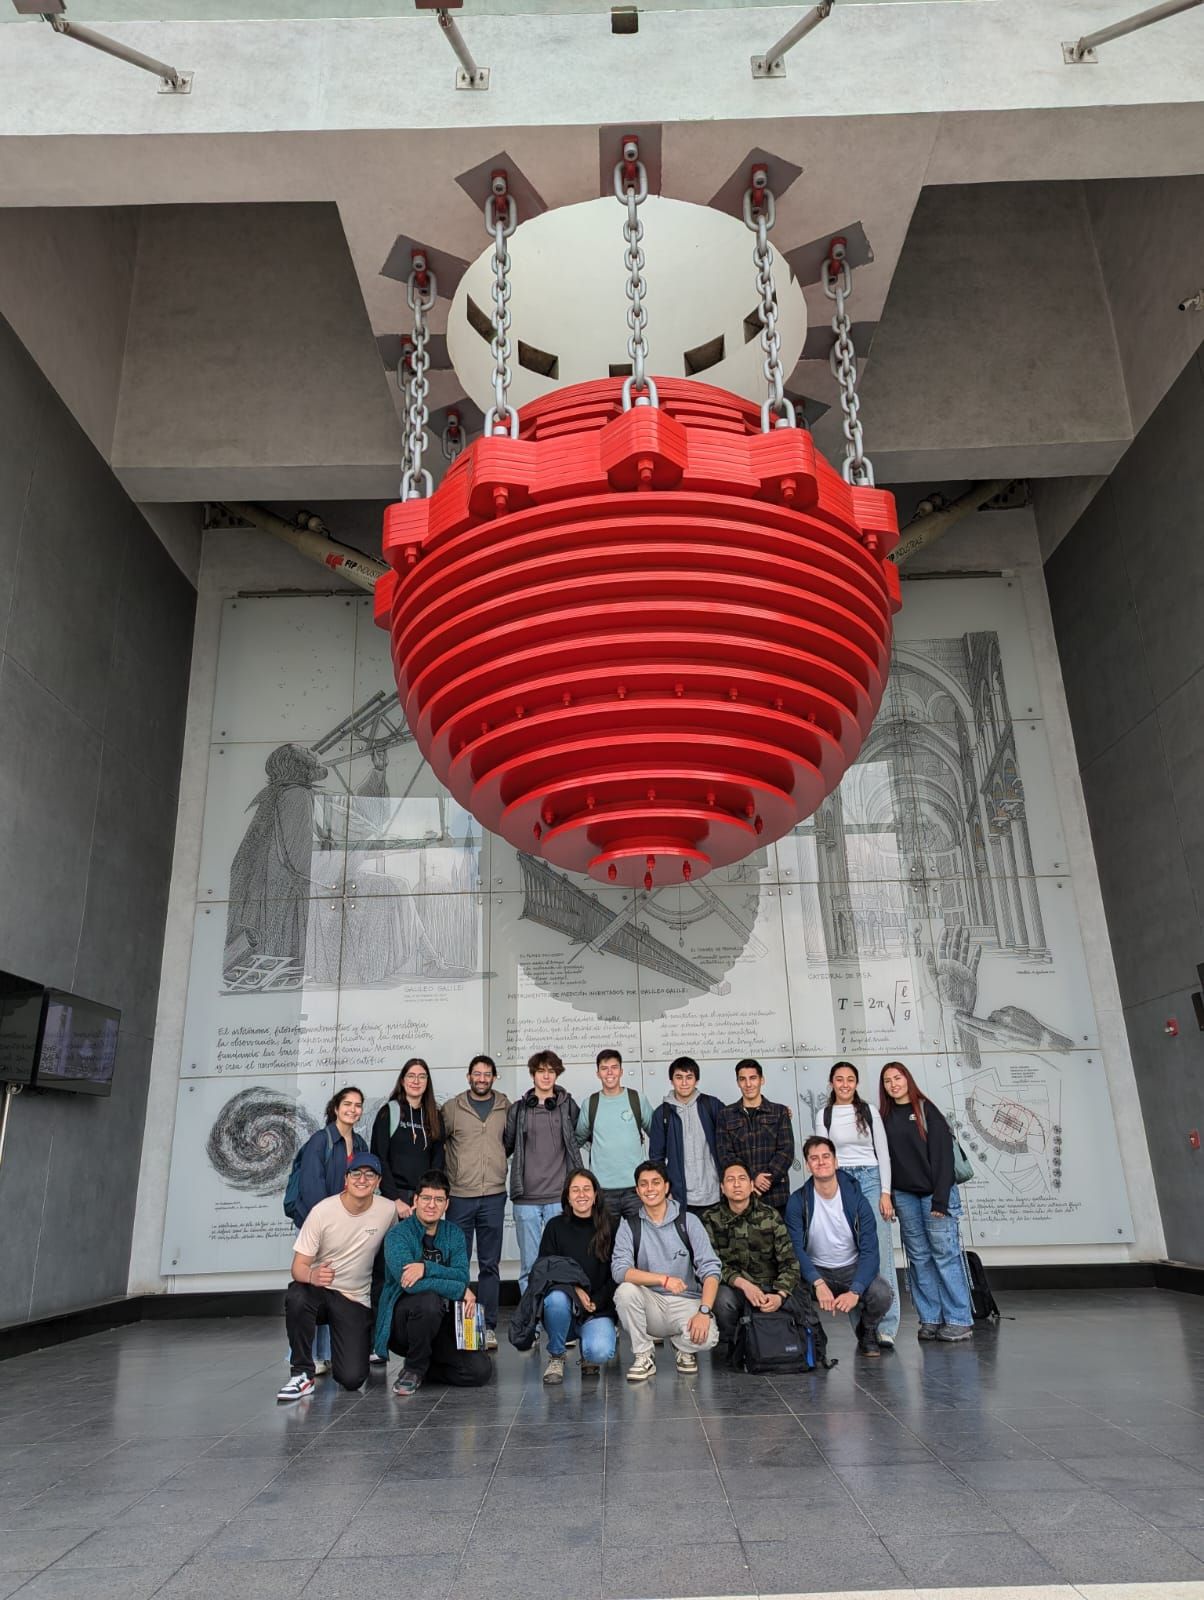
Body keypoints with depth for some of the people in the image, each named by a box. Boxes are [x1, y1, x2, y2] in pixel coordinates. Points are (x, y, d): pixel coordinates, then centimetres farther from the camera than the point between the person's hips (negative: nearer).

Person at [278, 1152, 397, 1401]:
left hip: (355, 1299, 1)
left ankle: (363, 1343, 22)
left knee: (352, 1379, -14)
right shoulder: (322, 1211, -13)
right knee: (296, 1297, -37)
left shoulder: (388, 1210, -7)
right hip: (319, 1289, -1)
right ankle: (302, 1374, -16)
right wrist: (312, 1275, -35)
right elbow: (299, 1266, -14)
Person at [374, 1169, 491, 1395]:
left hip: (442, 1322, 4)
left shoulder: (454, 1234, 6)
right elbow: (408, 1282, -26)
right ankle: (414, 1368, -9)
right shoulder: (398, 1235, -11)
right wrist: (461, 1291, -22)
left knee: (480, 1370, -14)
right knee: (428, 1300, -36)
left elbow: (462, 1275, -9)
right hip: (401, 1323, -4)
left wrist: (427, 1268, -26)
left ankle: (424, 1365, 13)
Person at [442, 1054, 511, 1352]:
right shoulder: (452, 1108, 1)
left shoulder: (506, 1107, 4)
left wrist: (498, 1163, 5)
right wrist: (448, 1173, 5)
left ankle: (488, 1327, 14)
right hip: (459, 1195, -1)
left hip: (494, 1196, 1)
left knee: (490, 1265, 7)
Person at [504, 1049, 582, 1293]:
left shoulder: (569, 1106, 6)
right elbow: (505, 1146, 13)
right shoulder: (518, 1109, 7)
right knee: (529, 1265, 4)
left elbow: (582, 1138, 19)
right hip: (526, 1198, 1)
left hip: (560, 1198, 0)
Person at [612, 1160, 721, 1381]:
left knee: (707, 1337, -30)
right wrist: (663, 1279, -27)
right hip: (650, 1304, 1)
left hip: (686, 1301, 0)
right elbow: (619, 1270, -15)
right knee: (625, 1291, -30)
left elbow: (710, 1269, -7)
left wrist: (704, 1312, -23)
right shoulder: (629, 1226, 0)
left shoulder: (688, 1221, -1)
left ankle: (685, 1348, 8)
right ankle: (643, 1357, -7)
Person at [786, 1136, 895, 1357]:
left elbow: (869, 1250, -16)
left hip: (852, 1268, 1)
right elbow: (796, 1249, -18)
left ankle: (867, 1333, 7)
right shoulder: (798, 1201, -12)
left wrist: (855, 1291, -31)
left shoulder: (856, 1199, -11)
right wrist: (818, 1283, -34)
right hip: (815, 1270, -1)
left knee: (881, 1293, -29)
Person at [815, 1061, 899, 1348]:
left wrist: (885, 1192, -3)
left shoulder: (869, 1111, 6)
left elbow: (883, 1153, 5)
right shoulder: (823, 1115, 7)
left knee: (880, 1252, -9)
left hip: (870, 1179, 0)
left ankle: (886, 1327, -6)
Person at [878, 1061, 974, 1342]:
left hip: (933, 1192, -4)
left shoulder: (925, 1109, -3)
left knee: (945, 1254, -3)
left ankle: (959, 1320, 4)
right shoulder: (884, 1117, 10)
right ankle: (930, 1319, 12)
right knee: (919, 1257, 6)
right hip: (903, 1195, 4)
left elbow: (942, 1154, -8)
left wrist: (940, 1199, -14)